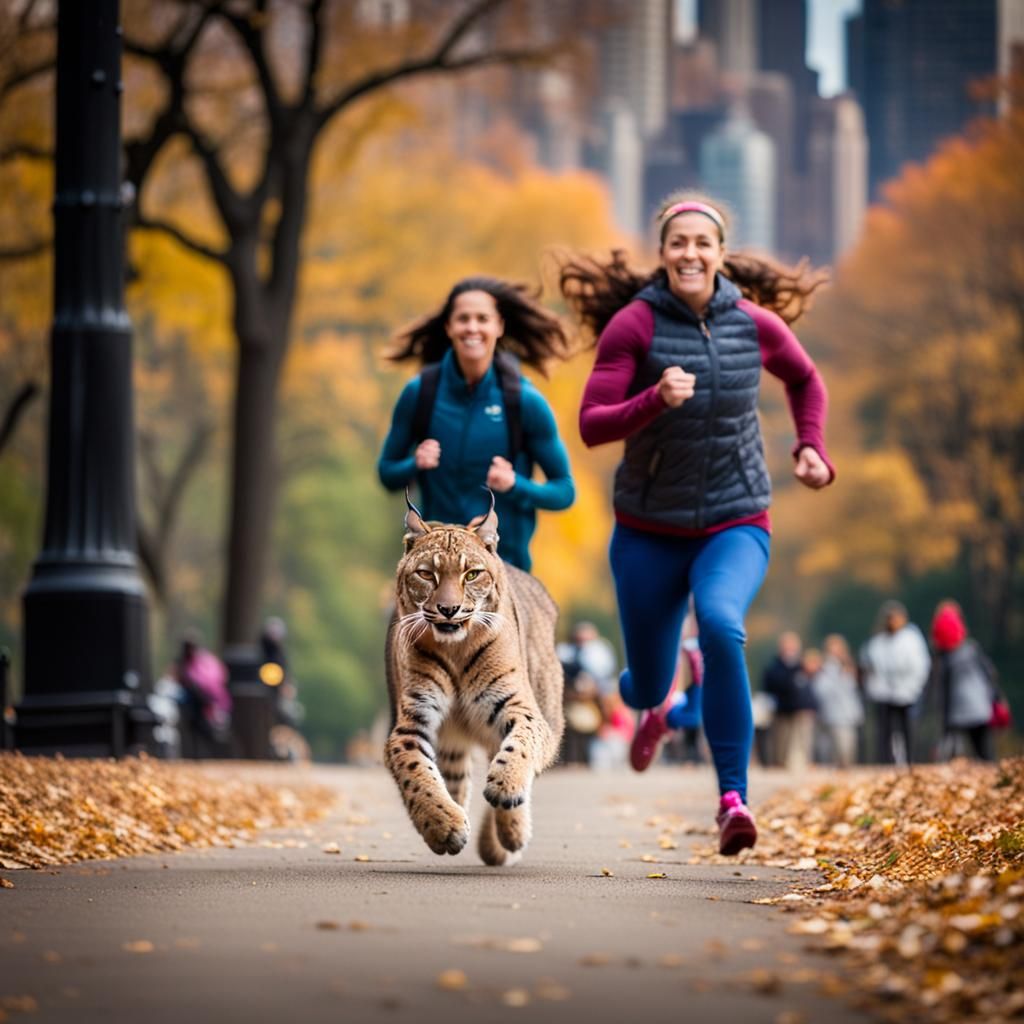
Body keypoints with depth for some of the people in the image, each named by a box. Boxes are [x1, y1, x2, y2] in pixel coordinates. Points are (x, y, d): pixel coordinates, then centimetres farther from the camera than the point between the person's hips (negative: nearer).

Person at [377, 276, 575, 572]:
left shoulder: (525, 401, -8)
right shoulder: (420, 392, -3)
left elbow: (564, 490, -1)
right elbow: (388, 473, 8)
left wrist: (516, 486, -19)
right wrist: (415, 464, -13)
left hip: (505, 561, -1)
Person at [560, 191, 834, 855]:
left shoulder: (756, 323, -2)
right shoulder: (633, 324, -10)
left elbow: (806, 380, 20)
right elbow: (591, 426, -16)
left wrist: (812, 448, 7)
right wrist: (656, 400, -32)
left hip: (736, 526, 0)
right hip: (651, 531, 0)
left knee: (721, 623, -33)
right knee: (647, 685, 11)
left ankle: (733, 800, -31)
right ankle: (650, 702, 55)